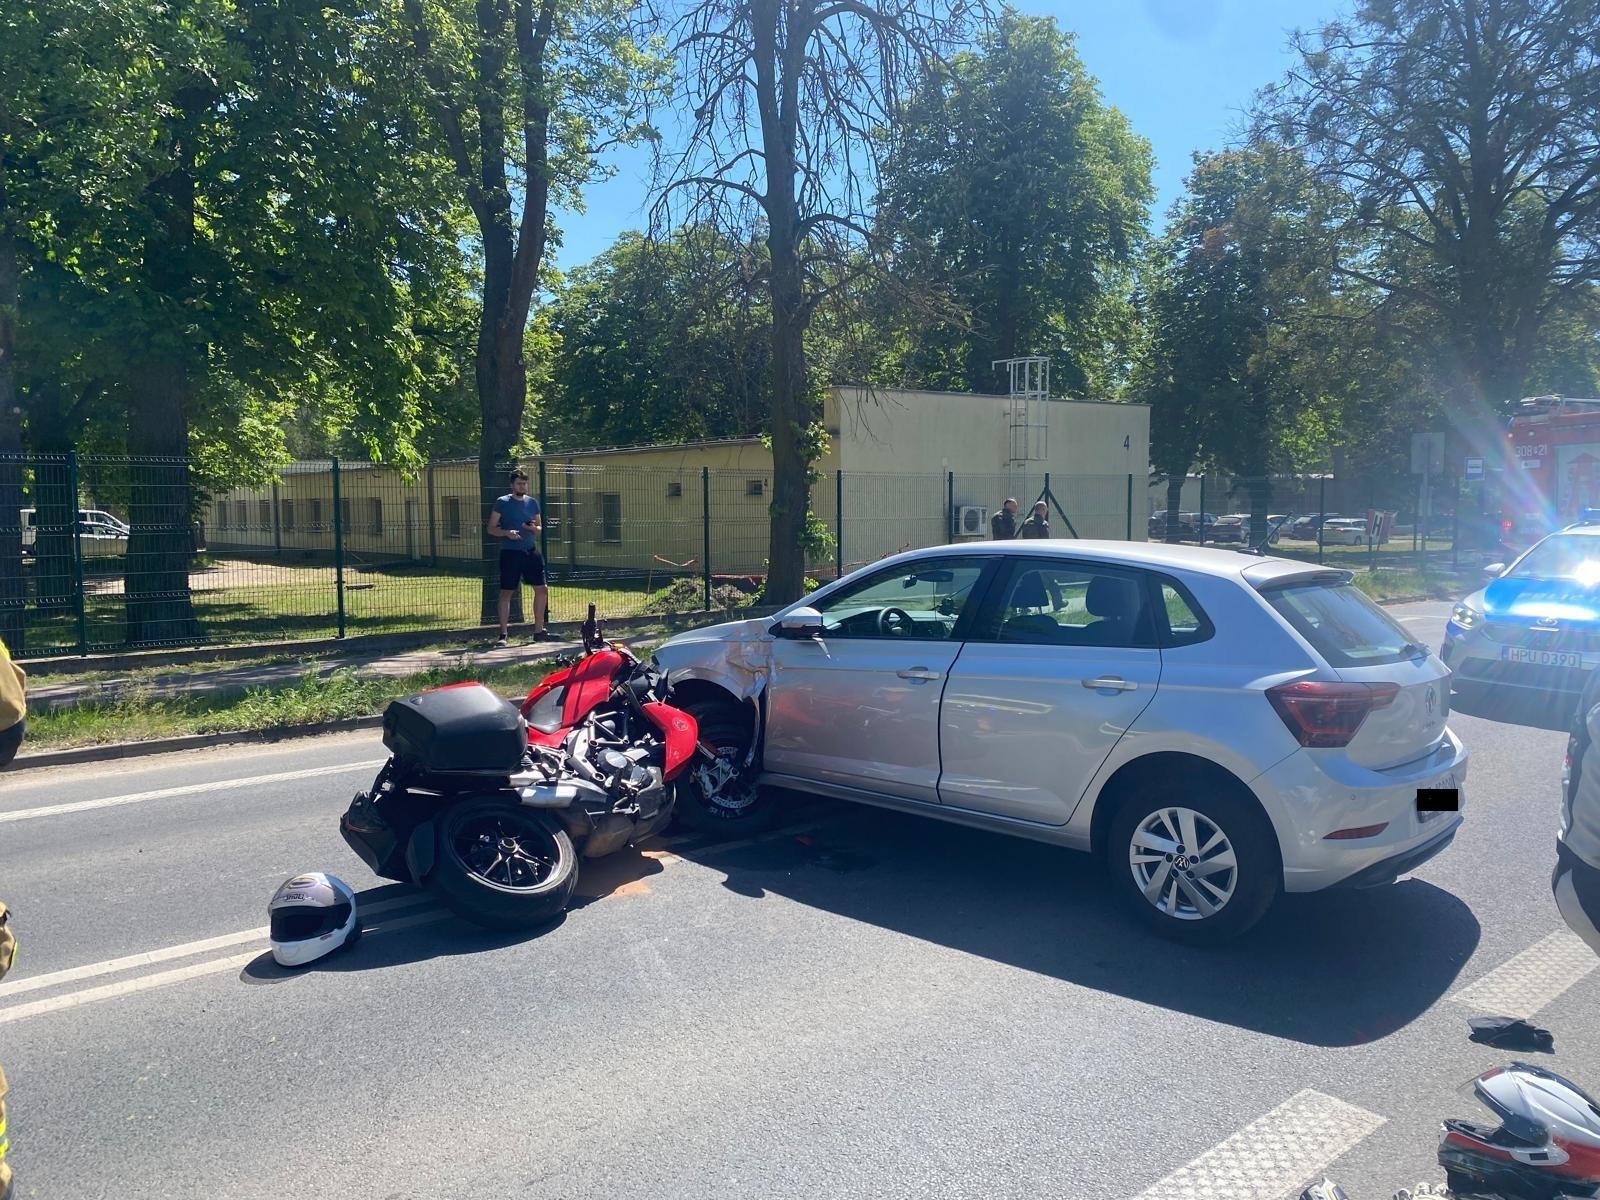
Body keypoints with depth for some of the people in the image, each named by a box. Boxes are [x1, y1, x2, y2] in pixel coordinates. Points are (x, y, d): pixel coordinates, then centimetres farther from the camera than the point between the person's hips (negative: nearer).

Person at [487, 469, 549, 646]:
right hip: (510, 553, -5)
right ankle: (504, 634, 7)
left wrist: (534, 528, -4)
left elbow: (540, 527, 19)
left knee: (542, 590, 4)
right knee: (506, 592, -1)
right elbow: (491, 528, -1)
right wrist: (506, 532, -19)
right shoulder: (502, 502, -2)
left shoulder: (532, 502, 11)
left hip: (531, 551, 5)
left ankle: (539, 631, 16)